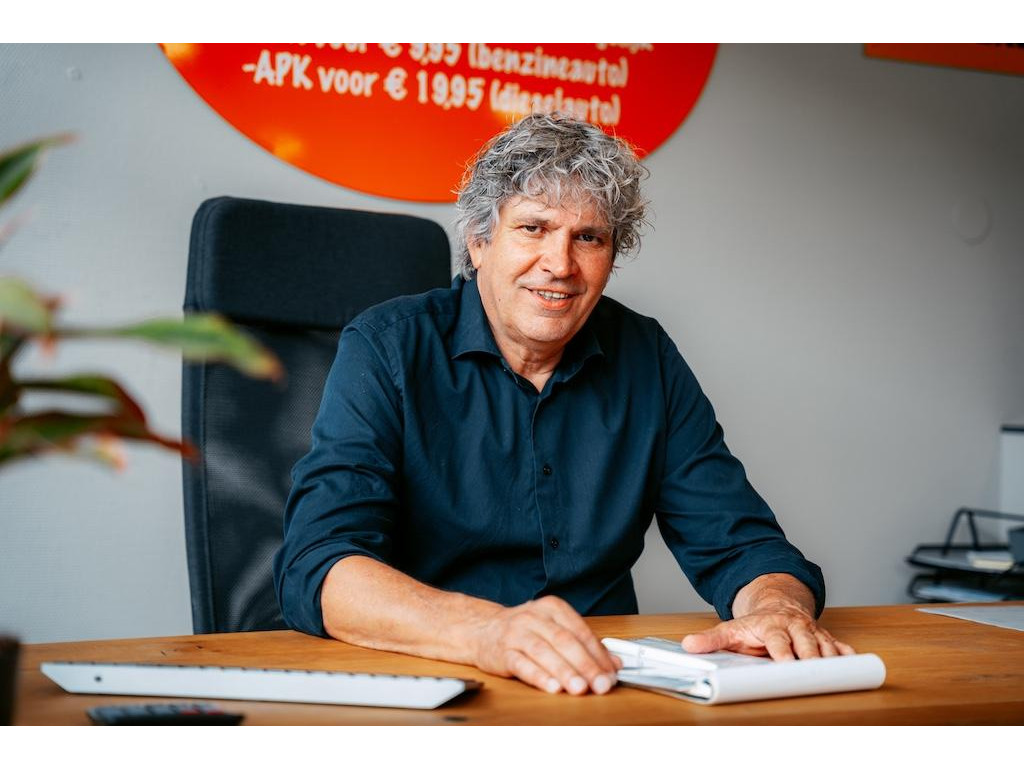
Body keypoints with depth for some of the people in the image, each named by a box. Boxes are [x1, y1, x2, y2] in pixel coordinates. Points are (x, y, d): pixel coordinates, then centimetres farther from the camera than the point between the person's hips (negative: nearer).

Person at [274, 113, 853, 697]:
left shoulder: (647, 359, 5)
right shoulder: (386, 350, -7)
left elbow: (740, 543, 5)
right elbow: (316, 568, -19)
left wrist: (777, 605, -20)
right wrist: (487, 630, -37)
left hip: (605, 687, 3)